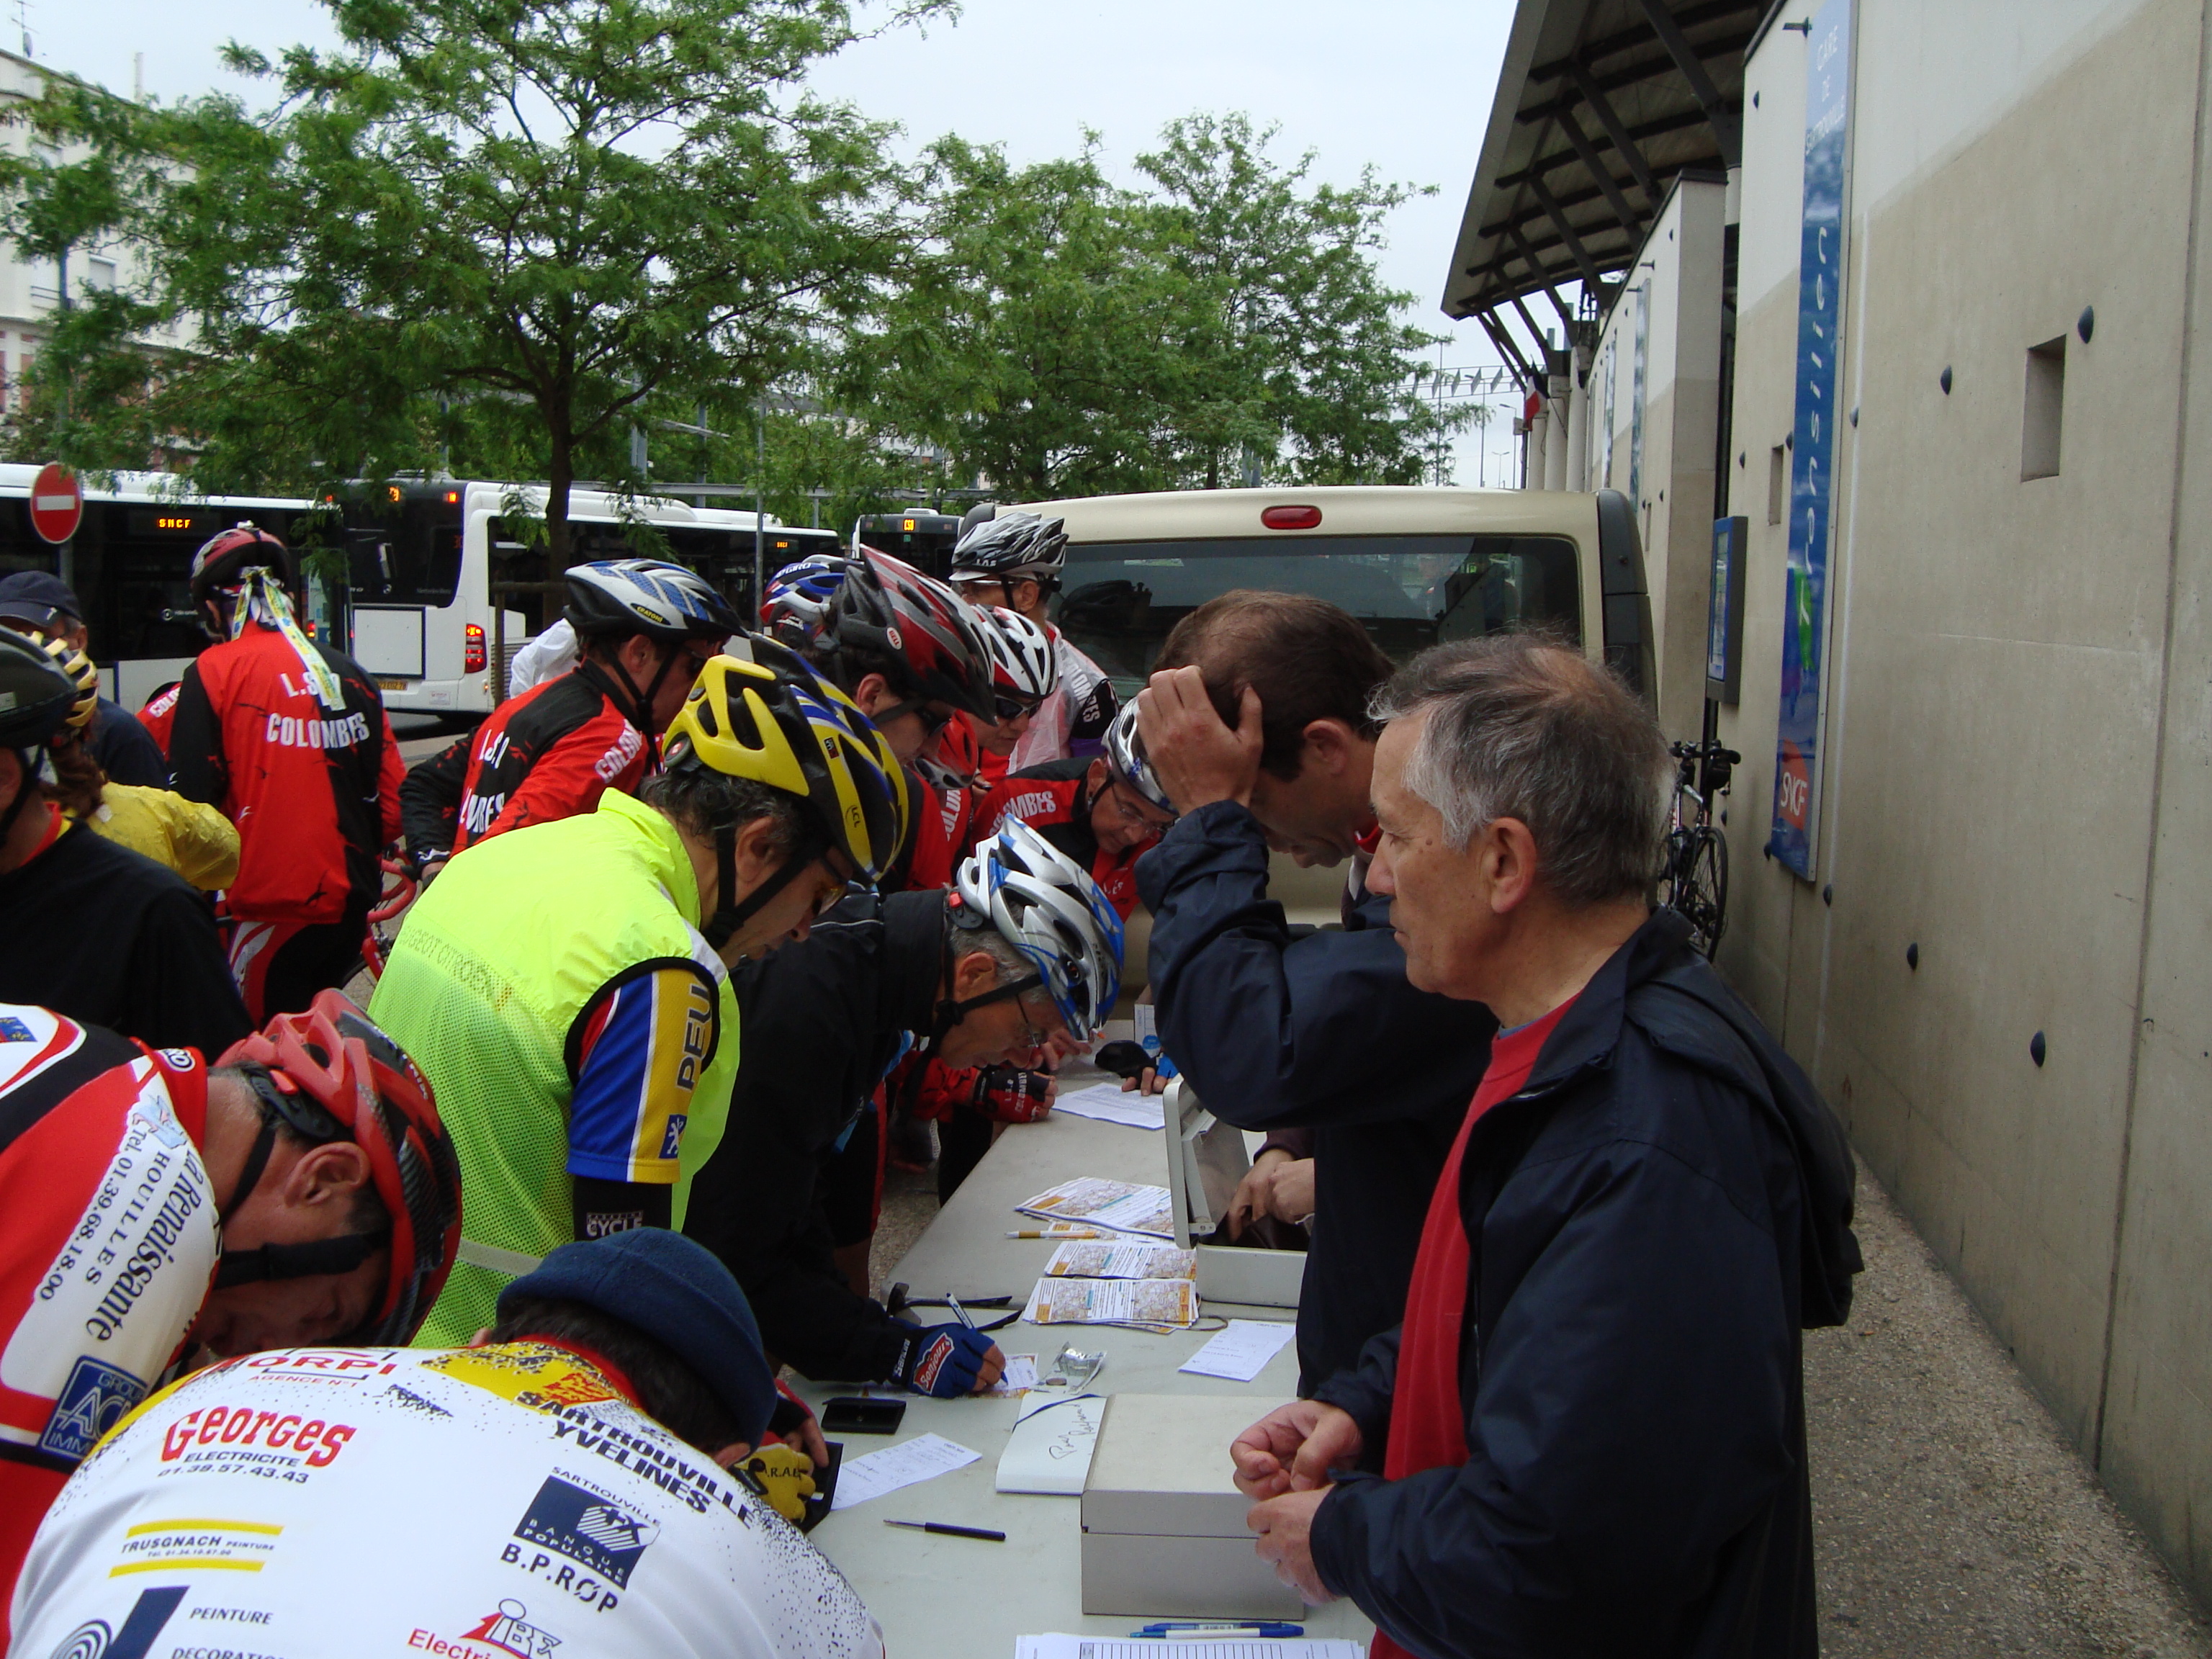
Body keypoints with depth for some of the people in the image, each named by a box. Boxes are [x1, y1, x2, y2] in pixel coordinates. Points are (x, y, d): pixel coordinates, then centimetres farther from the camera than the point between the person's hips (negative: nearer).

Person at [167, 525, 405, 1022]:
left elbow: (191, 800, -10)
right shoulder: (351, 675, 8)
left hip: (274, 902, -6)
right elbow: (391, 800, 9)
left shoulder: (213, 672, -7)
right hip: (350, 901, 6)